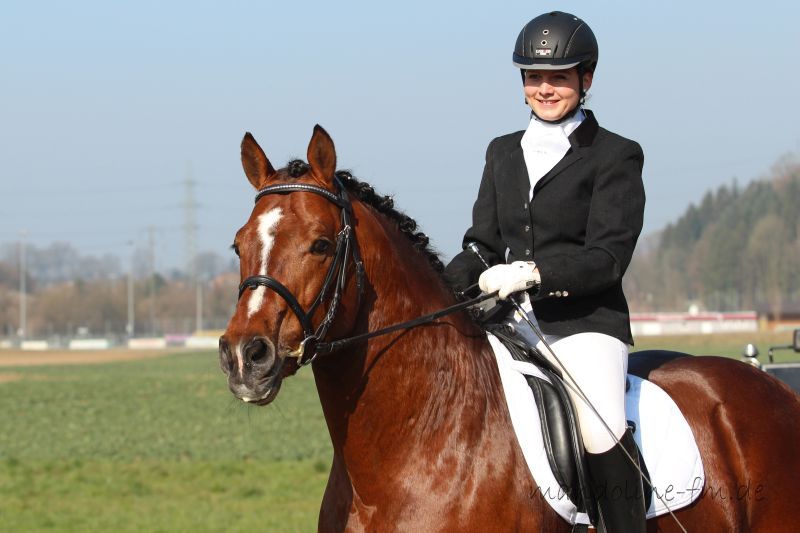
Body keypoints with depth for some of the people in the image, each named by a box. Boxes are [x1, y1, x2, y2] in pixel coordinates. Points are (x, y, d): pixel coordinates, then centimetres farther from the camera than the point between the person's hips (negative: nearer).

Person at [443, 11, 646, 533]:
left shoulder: (615, 156, 0)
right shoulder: (503, 153, 18)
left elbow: (607, 256, -9)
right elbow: (484, 245, 17)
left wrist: (534, 273, -23)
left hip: (585, 321, -6)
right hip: (512, 324, 6)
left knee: (602, 430, -27)